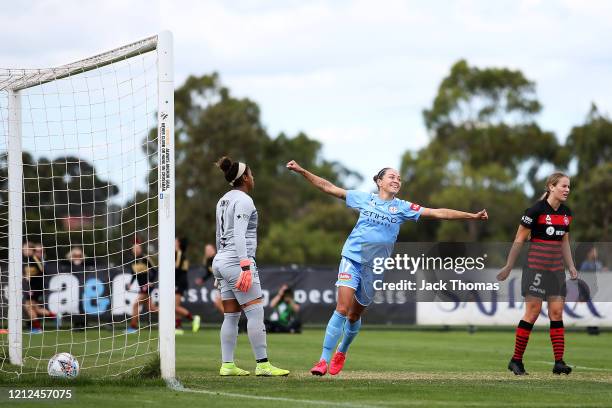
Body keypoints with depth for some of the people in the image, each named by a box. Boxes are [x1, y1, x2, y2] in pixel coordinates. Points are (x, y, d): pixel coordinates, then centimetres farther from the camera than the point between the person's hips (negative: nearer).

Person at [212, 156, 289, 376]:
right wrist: (245, 266, -24)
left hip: (221, 260, 9)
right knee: (255, 311, -8)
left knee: (231, 315, 8)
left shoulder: (224, 200, 17)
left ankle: (227, 365, 5)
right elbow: (239, 235, -19)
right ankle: (262, 364, -11)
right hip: (237, 261, -9)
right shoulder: (243, 200, -10)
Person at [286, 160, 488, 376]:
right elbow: (329, 188, 6)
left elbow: (437, 213, 2)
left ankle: (341, 352, 36)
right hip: (352, 258, -2)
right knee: (342, 309, -16)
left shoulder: (402, 207, 5)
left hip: (375, 267, 2)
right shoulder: (364, 198, 4)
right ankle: (324, 360, -15)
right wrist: (302, 171, -1)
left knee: (355, 315, 10)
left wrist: (472, 216, -3)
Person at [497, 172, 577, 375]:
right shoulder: (536, 210, -13)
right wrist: (508, 267, -5)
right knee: (533, 312, -6)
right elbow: (519, 240, -8)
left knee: (557, 312, 1)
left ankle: (559, 362, 0)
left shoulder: (566, 213, 8)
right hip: (536, 266, -6)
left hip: (557, 268, 6)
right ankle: (516, 360, 4)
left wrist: (571, 267, 13)